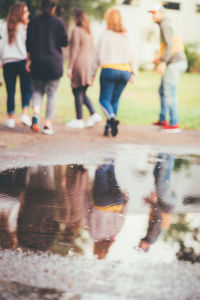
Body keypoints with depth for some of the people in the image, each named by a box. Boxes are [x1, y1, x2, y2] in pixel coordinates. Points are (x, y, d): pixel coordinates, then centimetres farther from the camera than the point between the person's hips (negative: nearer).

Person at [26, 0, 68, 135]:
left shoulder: (34, 22, 2)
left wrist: (28, 60, 10)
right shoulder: (58, 22, -5)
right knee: (52, 93, 4)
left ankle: (36, 114, -11)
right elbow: (64, 42, -3)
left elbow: (29, 44, 3)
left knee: (37, 90, 15)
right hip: (54, 62, -2)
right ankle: (48, 124, 0)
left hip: (37, 62, 2)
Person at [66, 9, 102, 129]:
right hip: (89, 64, 7)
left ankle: (79, 120, 4)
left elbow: (74, 50, -13)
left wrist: (70, 67, -11)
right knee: (82, 93, 15)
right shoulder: (89, 32, 13)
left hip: (79, 64, -7)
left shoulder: (76, 30, -10)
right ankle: (94, 114, 2)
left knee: (78, 93, 0)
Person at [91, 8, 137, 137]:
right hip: (124, 71, 4)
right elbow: (132, 57, 9)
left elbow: (98, 56, -2)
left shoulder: (105, 35, -2)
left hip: (110, 69, -4)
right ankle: (108, 127, 11)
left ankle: (112, 118, -25)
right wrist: (133, 74, 14)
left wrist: (92, 74, 5)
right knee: (115, 100, 12)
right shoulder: (125, 36, 10)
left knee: (104, 99, 1)